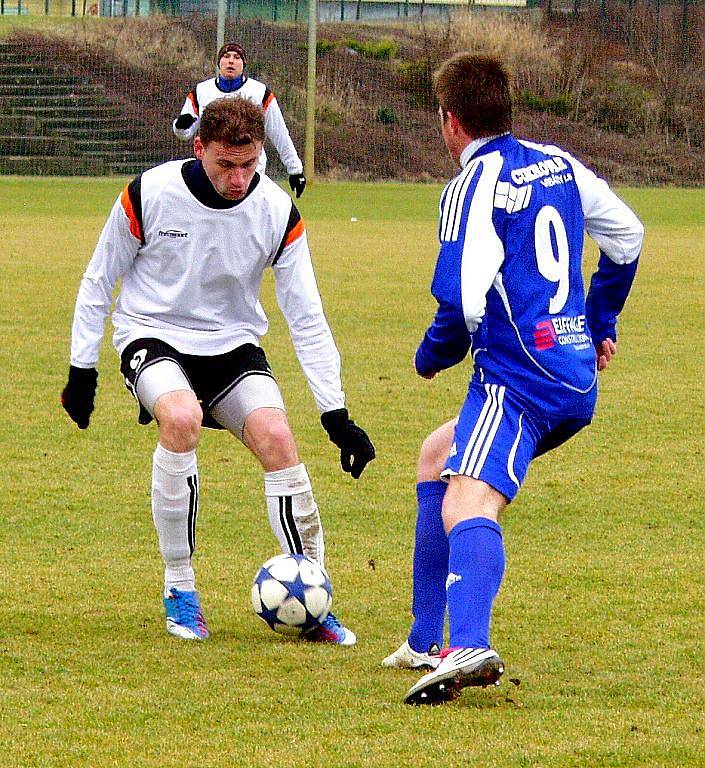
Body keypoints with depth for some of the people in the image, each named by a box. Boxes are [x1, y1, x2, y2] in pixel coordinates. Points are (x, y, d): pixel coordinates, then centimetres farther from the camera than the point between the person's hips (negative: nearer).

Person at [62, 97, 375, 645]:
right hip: (153, 336, -3)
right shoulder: (149, 195, -16)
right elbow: (99, 281, 0)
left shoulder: (278, 212, -10)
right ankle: (180, 589, -19)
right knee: (181, 416, -35)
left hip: (232, 345, 3)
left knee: (277, 437, -23)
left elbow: (306, 317, -5)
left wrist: (336, 414, -9)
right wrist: (82, 369, 0)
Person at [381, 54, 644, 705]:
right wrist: (600, 323, 40)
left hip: (517, 379, -9)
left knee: (466, 505, -28)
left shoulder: (474, 186, -10)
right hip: (578, 380, 9)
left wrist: (430, 357, 4)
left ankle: (469, 647, -56)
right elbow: (627, 237, 27)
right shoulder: (558, 165, 15)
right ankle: (425, 644, 26)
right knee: (436, 458, 28)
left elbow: (462, 304, -17)